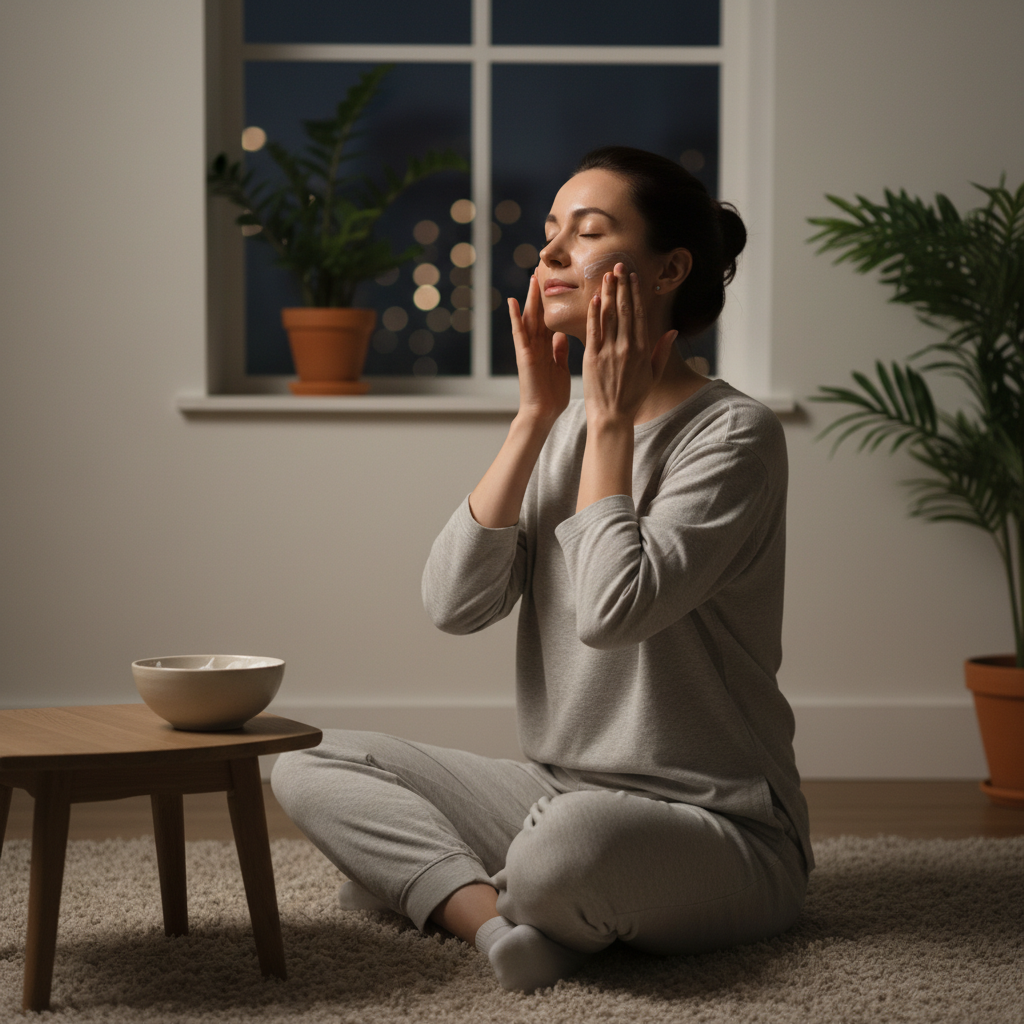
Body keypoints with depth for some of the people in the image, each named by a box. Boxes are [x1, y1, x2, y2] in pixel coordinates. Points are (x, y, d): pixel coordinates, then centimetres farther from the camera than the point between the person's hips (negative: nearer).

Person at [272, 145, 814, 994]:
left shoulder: (734, 433, -11)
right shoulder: (562, 429, 10)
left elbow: (614, 608, -26)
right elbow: (454, 602, -3)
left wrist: (610, 420, -14)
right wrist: (536, 415, -5)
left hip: (721, 826, -7)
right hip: (559, 793, 7)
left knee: (573, 838, -40)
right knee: (310, 766, -1)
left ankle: (435, 885, -7)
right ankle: (500, 917, -19)